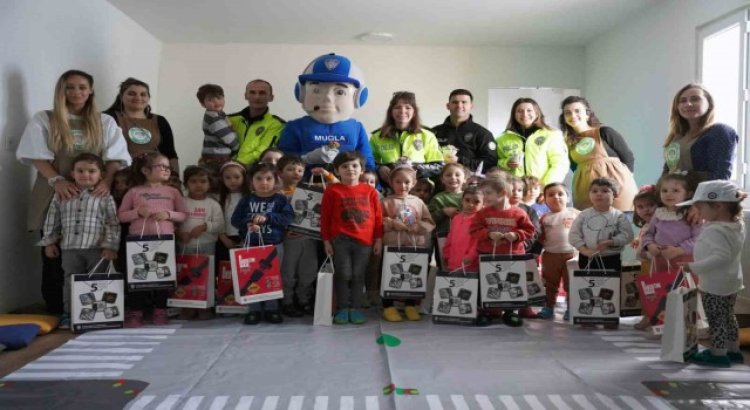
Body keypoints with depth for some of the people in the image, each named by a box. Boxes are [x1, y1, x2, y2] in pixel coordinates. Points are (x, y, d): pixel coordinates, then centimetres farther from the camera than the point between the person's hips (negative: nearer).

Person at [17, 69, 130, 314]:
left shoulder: (104, 122, 11)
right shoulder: (43, 120, 7)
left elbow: (115, 156, 2)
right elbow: (37, 156, -3)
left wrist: (106, 181, -16)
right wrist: (57, 180, -18)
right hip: (56, 195, -1)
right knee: (54, 256, 1)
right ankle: (55, 314, 10)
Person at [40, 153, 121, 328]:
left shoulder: (105, 198, -2)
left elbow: (113, 225, -4)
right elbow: (52, 221, 14)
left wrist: (110, 246, -10)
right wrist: (50, 242, 12)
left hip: (97, 249, -3)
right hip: (70, 249, 3)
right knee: (71, 281, 9)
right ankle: (69, 315, 19)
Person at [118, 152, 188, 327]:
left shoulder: (173, 192, 9)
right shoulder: (134, 192, 6)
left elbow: (184, 215, 7)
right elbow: (121, 216, 6)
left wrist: (169, 214, -11)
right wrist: (137, 212, -11)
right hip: (138, 239, -1)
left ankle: (160, 311, 14)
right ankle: (135, 312, 10)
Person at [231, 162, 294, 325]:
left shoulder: (280, 199, -2)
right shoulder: (246, 200, 2)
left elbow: (288, 217, -13)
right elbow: (235, 220, 0)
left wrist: (267, 217, -20)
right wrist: (248, 224, -20)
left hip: (275, 245, -1)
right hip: (251, 245, 1)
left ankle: (271, 309, 19)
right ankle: (254, 310, 16)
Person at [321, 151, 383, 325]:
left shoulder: (370, 191, 6)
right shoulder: (332, 190, 1)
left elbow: (377, 216, 8)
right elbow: (325, 217, 2)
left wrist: (379, 239, 5)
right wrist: (326, 240, 0)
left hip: (364, 241, 1)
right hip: (340, 240, -1)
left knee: (358, 276, 6)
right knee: (343, 274, 1)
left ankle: (355, 308, 15)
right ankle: (342, 308, 13)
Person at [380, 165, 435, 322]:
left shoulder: (418, 202, 8)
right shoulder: (387, 201, -1)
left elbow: (430, 223, 5)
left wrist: (418, 226, -12)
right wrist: (392, 224, -18)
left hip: (416, 246, 3)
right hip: (393, 246, -3)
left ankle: (411, 306, 24)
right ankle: (388, 307, 14)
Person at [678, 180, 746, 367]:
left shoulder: (714, 231, -27)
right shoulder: (737, 225, 2)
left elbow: (722, 257, -35)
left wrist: (694, 267, -32)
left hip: (714, 285, -9)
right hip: (731, 281, 10)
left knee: (716, 320, 4)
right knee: (728, 316, 22)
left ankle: (718, 354, 15)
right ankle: (733, 350, 34)